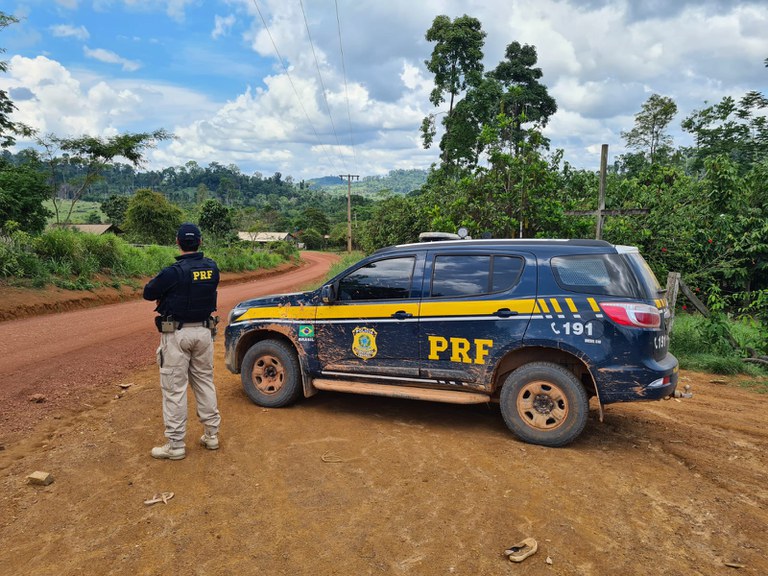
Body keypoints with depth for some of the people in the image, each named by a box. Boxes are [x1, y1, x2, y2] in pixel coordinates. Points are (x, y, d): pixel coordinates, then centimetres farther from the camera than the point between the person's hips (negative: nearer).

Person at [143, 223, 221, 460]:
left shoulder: (173, 272, -19)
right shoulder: (212, 267, -1)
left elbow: (148, 293, -7)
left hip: (177, 334, -5)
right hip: (204, 331, 6)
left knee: (174, 389, 3)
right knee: (205, 382, 16)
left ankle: (175, 445, 11)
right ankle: (212, 435, 24)